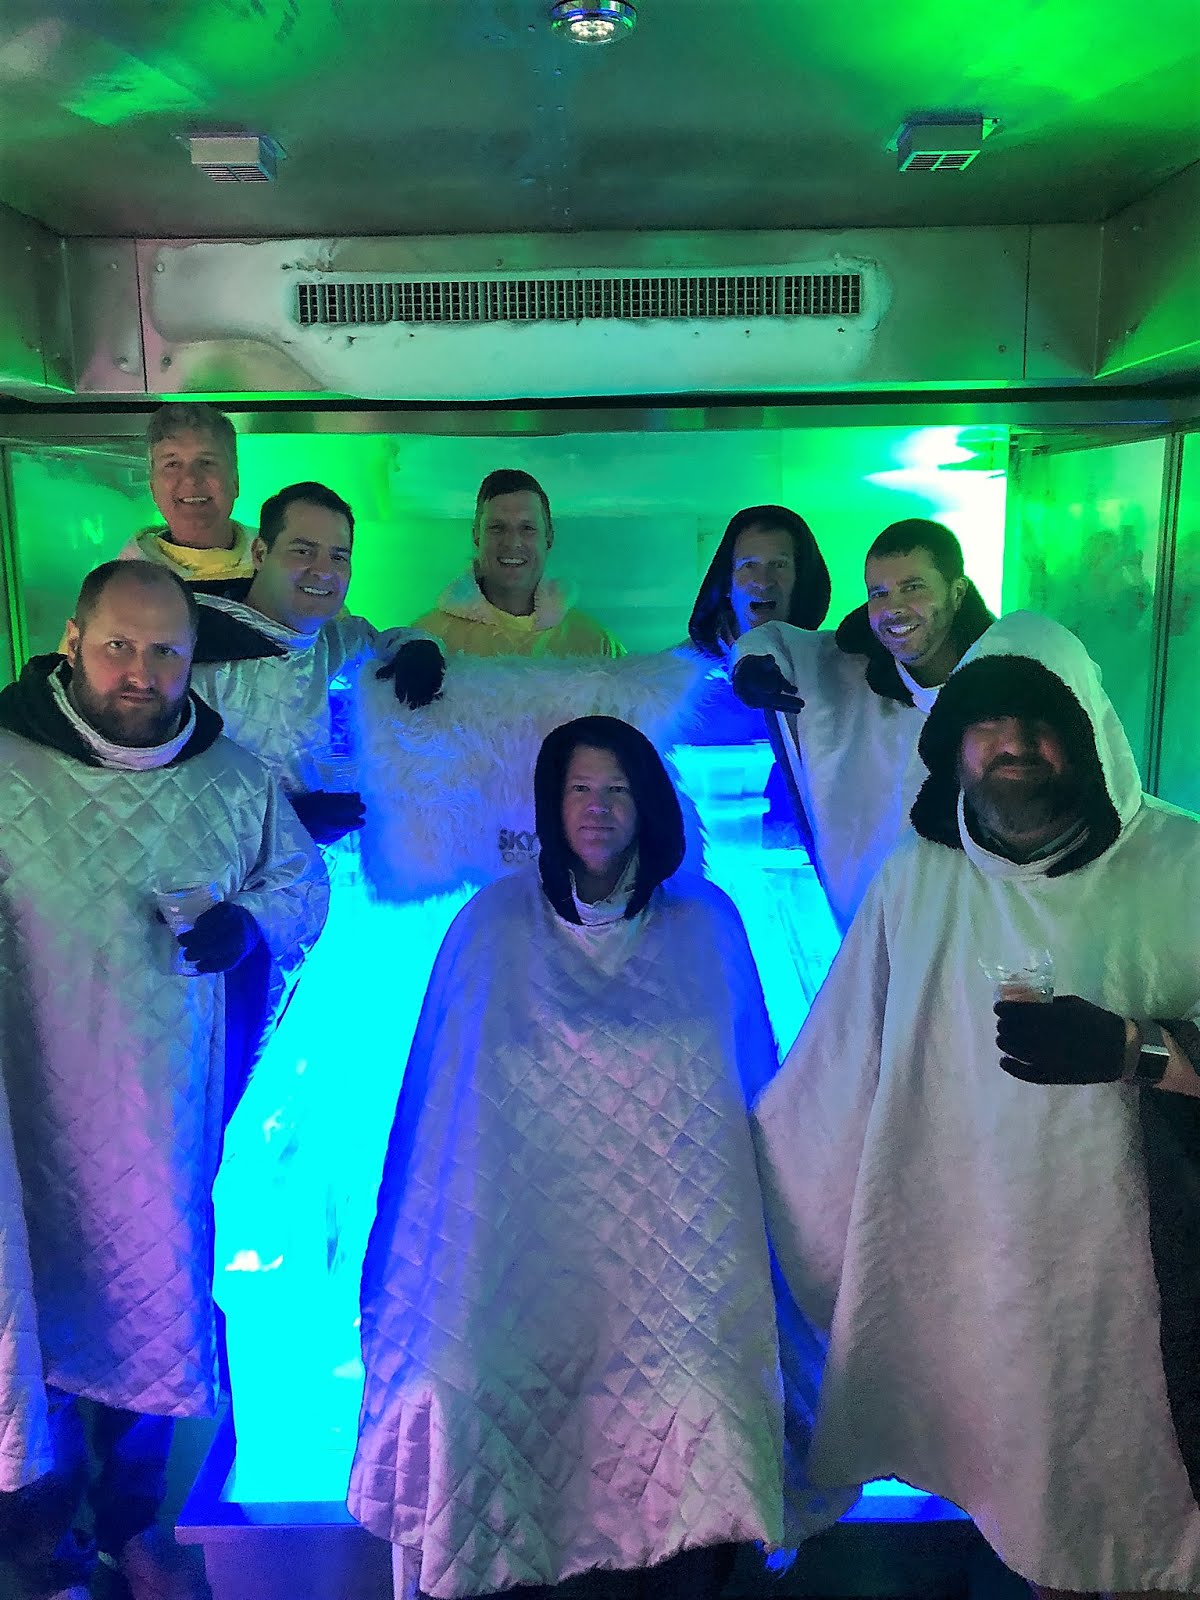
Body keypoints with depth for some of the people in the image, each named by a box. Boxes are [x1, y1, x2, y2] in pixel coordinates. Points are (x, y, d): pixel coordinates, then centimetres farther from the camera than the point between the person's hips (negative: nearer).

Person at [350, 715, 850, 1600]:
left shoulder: (704, 922, 9)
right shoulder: (496, 922, 7)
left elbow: (751, 1074, 14)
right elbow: (446, 1093, 10)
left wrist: (733, 1189, 7)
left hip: (672, 1228, 1)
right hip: (531, 1227, 0)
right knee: (521, 1411, -11)